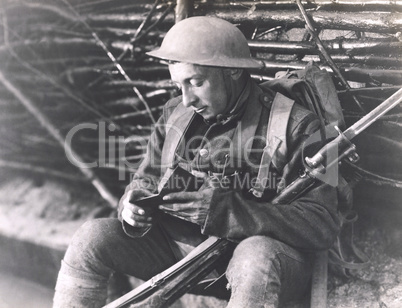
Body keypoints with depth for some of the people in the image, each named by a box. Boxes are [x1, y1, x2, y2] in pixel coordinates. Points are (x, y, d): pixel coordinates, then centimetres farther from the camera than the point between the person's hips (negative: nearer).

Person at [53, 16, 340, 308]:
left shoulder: (296, 127, -12)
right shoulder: (175, 113, 5)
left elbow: (323, 224, -18)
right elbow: (146, 180, 15)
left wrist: (225, 211, -28)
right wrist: (135, 205, -12)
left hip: (260, 252, -4)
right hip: (176, 245, 5)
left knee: (258, 259, -39)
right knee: (92, 237, -13)